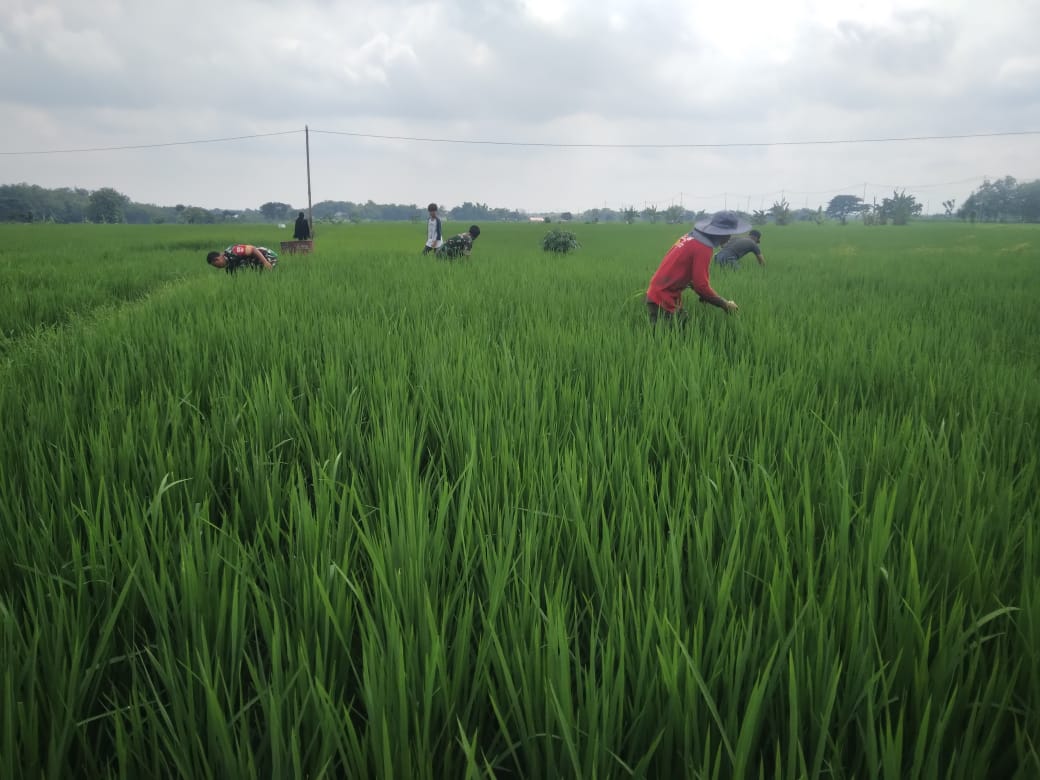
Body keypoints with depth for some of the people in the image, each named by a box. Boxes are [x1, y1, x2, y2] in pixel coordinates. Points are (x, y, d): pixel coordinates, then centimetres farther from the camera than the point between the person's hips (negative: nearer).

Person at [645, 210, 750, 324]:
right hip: (664, 301, -9)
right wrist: (725, 305, -8)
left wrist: (705, 295, 13)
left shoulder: (692, 237, 8)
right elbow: (701, 285, -21)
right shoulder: (703, 248, -19)